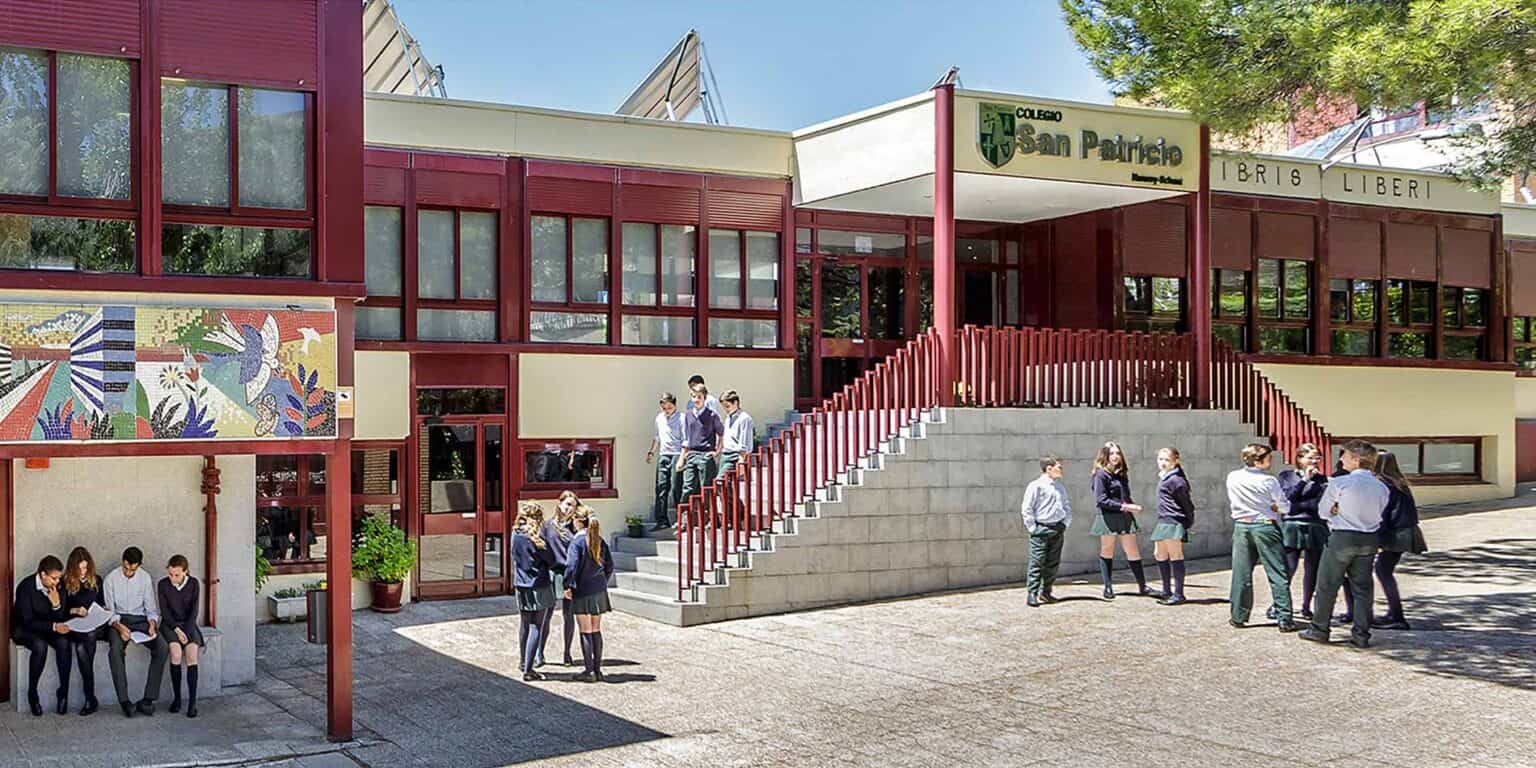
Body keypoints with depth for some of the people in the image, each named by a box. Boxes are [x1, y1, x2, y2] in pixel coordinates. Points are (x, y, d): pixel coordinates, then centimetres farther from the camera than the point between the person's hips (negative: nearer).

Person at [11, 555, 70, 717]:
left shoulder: (58, 587, -6)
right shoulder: (25, 587, -20)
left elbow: (61, 618, -2)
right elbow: (28, 621, -22)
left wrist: (57, 605, -23)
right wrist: (53, 626, -34)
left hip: (48, 627, 4)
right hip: (24, 629, -4)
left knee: (63, 643, -28)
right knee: (40, 645, -35)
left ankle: (64, 692, -19)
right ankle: (32, 693, -18)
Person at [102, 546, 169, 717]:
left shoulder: (146, 578, 2)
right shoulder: (111, 579, -3)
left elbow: (151, 608, 7)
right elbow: (109, 611, -3)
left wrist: (152, 624, -15)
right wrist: (119, 626, -23)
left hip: (140, 619, 2)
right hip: (119, 621, -2)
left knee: (162, 647, -27)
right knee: (115, 649, -35)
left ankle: (147, 699, -25)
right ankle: (124, 701, -32)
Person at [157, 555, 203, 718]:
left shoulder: (193, 584, 0)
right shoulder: (162, 585, -1)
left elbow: (194, 611, -3)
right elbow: (164, 611, -3)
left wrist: (186, 631, -15)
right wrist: (176, 630, -16)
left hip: (189, 624, 0)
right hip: (170, 624, 0)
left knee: (192, 655, -26)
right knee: (176, 653, -28)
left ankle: (192, 701, -26)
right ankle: (176, 698, -16)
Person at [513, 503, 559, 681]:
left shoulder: (515, 536, 2)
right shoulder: (536, 539, -16)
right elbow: (551, 561, -6)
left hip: (521, 586, 6)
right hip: (539, 587, -6)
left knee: (524, 625, 20)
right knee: (536, 628, -2)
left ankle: (523, 661, 35)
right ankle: (528, 670, -4)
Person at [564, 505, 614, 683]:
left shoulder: (577, 541, -13)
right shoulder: (600, 540, 5)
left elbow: (572, 566, -19)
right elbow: (609, 565, 9)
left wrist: (568, 586, -9)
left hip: (582, 591, -6)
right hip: (599, 591, 6)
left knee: (586, 631, 1)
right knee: (596, 630, 12)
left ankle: (589, 671, 5)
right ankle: (597, 670, 17)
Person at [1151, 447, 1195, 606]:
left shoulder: (1175, 480, -14)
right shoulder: (1162, 478, 15)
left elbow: (1186, 503, -12)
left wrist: (1190, 522, -7)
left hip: (1174, 521, -10)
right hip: (1163, 521, 10)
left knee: (1175, 555, -5)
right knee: (1159, 554, 15)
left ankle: (1178, 594, 0)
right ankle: (1166, 591, 25)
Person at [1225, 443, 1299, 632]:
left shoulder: (1232, 478, 1)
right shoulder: (1269, 481, -11)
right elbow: (1285, 507, -1)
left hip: (1241, 526, 4)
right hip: (1266, 526, -4)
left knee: (1241, 574, 10)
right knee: (1278, 575, 1)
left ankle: (1238, 616, 15)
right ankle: (1284, 619, -1)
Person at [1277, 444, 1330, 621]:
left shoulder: (1322, 479, 11)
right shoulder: (1286, 476, 7)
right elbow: (1287, 498, -8)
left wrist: (1297, 505, -8)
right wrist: (1304, 480, -10)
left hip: (1316, 528, 2)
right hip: (1292, 526, -2)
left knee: (1312, 569, 5)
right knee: (1288, 568, -8)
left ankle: (1306, 607, 16)